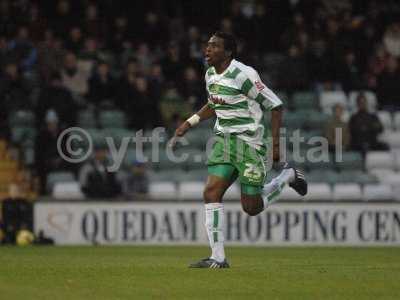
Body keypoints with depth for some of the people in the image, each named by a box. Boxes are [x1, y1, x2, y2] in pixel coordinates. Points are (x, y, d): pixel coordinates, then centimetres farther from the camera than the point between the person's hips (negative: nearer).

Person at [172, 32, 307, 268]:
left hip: (249, 142, -7)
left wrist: (276, 143, -16)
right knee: (211, 193, -9)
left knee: (251, 207, -2)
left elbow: (276, 106, -12)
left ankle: (289, 176, 25)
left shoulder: (243, 75, -18)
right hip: (224, 140, 7)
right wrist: (190, 123, 19)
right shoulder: (210, 75, 6)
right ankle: (218, 258, -6)